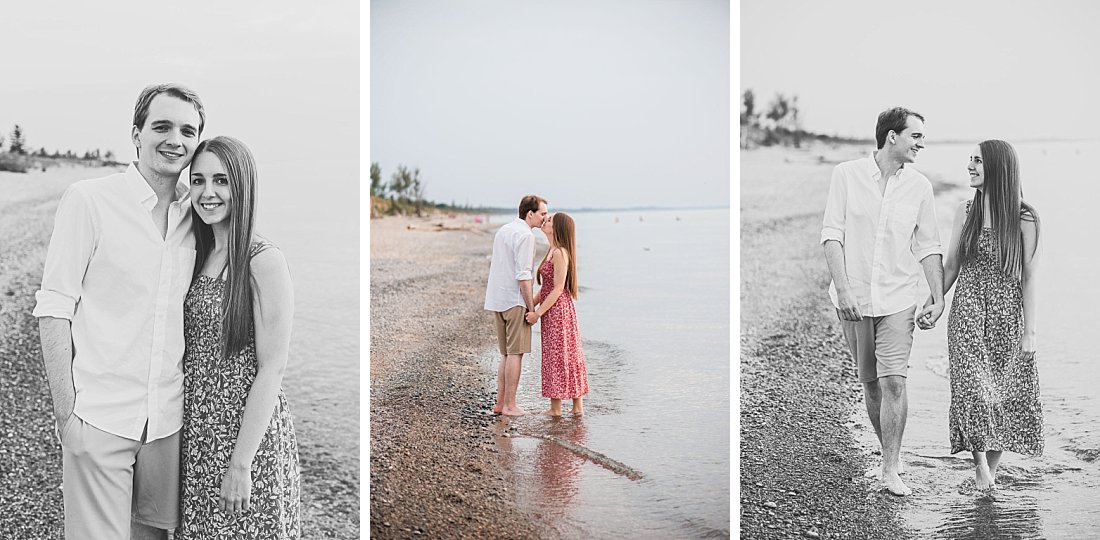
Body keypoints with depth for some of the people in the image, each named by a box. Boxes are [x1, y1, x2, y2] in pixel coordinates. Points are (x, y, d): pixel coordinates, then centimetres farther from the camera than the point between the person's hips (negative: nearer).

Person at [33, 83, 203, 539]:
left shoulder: (196, 214, 7)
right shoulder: (89, 200, -6)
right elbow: (54, 308, -8)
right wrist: (65, 411, -12)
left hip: (167, 416, 4)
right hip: (100, 414, -4)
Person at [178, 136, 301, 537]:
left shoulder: (264, 261, -14)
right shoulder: (199, 257, 7)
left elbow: (272, 369, -16)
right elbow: (193, 358, 13)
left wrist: (241, 463, -17)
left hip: (248, 433, -6)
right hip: (198, 436, 6)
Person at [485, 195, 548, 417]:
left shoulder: (502, 231, 15)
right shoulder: (525, 235, -13)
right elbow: (523, 276, -19)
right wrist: (531, 307, -14)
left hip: (496, 301, 9)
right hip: (515, 301, -9)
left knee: (506, 354, 15)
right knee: (515, 353, -2)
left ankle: (500, 402, 16)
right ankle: (510, 405, 1)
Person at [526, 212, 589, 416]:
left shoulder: (560, 253, -17)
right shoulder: (552, 251, 13)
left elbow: (558, 289, -19)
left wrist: (538, 313, -18)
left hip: (557, 310, -9)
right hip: (553, 311, 9)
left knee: (556, 356, -2)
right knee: (569, 356, 11)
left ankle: (556, 407, 6)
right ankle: (577, 405, 17)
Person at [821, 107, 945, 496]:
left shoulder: (919, 186, 3)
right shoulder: (847, 175, -3)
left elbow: (928, 246, 8)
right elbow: (831, 233, -6)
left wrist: (939, 298, 1)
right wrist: (843, 288, -14)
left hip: (897, 299, 0)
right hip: (853, 297, 0)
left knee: (894, 381, -9)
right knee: (870, 382, 10)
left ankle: (890, 469, 0)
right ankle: (891, 453, 28)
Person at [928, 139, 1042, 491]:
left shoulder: (1025, 219, -4)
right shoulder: (966, 211, 4)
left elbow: (1028, 277, -3)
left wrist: (1030, 331, -5)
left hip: (1007, 315, -1)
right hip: (967, 312, 1)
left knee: (1004, 393, 5)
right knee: (974, 389, -11)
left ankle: (992, 468, 19)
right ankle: (981, 464, 1)